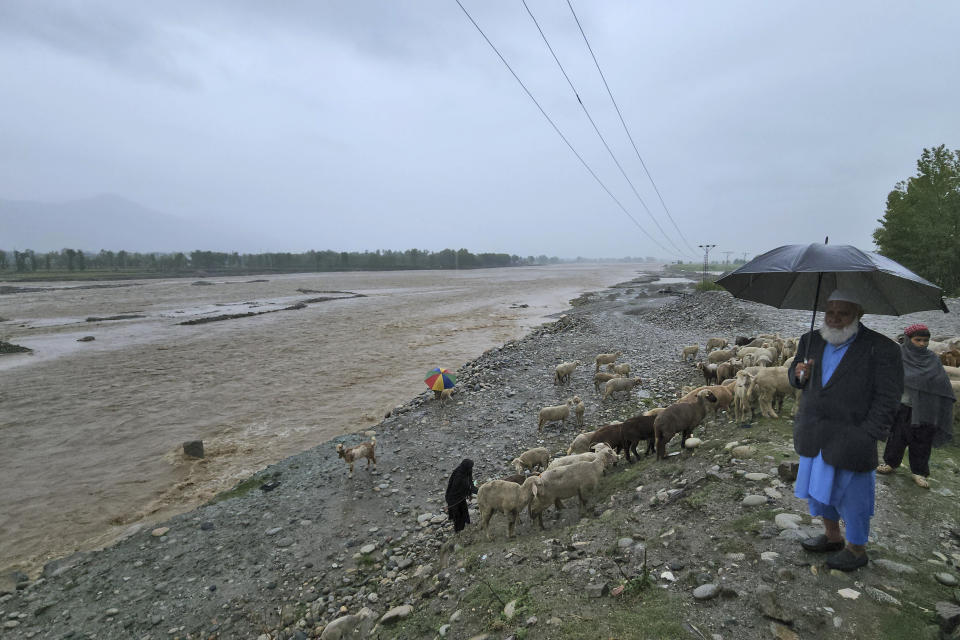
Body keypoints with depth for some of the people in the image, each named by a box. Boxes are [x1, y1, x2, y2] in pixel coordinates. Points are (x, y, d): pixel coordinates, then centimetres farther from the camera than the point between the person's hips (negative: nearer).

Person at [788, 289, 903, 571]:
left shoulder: (881, 348, -11)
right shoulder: (811, 340, 5)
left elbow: (887, 399, -12)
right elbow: (794, 375, 15)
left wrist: (867, 437, -16)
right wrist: (799, 375, -9)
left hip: (850, 440, -5)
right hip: (814, 436, 6)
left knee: (852, 495, 8)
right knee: (819, 485, 18)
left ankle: (857, 549, 29)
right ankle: (832, 536, 39)